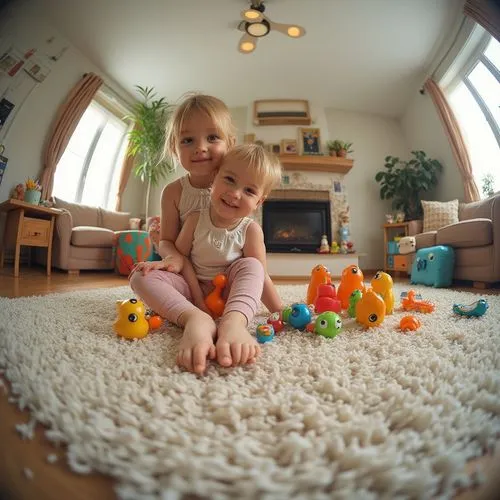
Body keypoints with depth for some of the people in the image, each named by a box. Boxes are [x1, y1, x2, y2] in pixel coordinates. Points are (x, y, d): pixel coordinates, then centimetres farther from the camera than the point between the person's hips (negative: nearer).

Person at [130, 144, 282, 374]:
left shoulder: (251, 230, -11)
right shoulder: (196, 219, -8)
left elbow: (258, 276, -10)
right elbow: (182, 255, -7)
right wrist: (197, 296, -17)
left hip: (229, 294, -1)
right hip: (193, 289, 2)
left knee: (250, 264, -28)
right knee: (140, 275, -20)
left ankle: (233, 323, -53)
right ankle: (195, 319, -46)